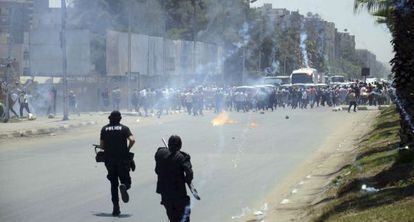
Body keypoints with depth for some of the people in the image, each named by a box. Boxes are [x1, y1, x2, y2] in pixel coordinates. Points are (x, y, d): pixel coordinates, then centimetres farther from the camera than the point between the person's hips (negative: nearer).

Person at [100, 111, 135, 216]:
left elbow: (102, 145, 4)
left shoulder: (104, 129, 6)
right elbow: (132, 140, -14)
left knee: (113, 184, 9)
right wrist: (127, 149, 2)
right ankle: (124, 186, -29)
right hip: (123, 159, -2)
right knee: (125, 180, 8)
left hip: (109, 159, 2)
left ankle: (116, 207, 1)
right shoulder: (124, 128, 0)